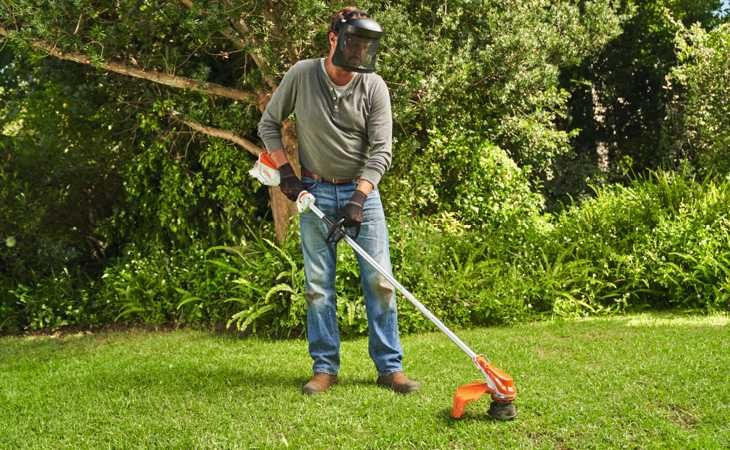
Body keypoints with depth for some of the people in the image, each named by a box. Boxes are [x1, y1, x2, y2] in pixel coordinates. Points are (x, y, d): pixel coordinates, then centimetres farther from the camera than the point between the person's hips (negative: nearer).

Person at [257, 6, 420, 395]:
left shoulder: (374, 86, -6)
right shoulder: (301, 75, -5)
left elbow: (381, 151, -9)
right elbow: (268, 124, 6)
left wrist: (358, 199, -19)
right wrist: (285, 171, -2)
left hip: (362, 191, 0)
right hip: (314, 191, 0)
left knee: (379, 279, -2)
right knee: (318, 284, 3)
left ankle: (390, 367, 6)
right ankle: (325, 368, 12)